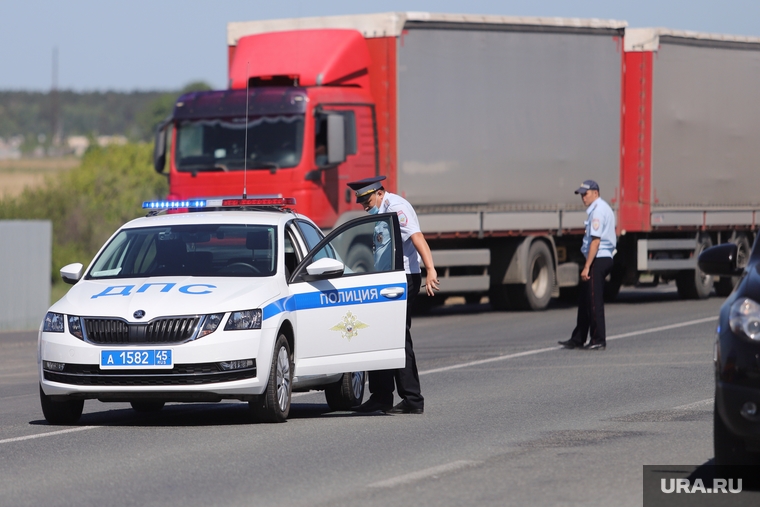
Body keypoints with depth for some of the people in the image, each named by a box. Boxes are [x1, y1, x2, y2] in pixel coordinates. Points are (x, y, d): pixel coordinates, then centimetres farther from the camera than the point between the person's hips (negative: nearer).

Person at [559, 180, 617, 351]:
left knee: (594, 301, -5)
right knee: (584, 299, 14)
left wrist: (587, 267, -22)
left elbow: (595, 241, -21)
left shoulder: (598, 211, -15)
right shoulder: (605, 209, 18)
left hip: (598, 259, -11)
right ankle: (578, 339, 18)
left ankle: (598, 340, -1)